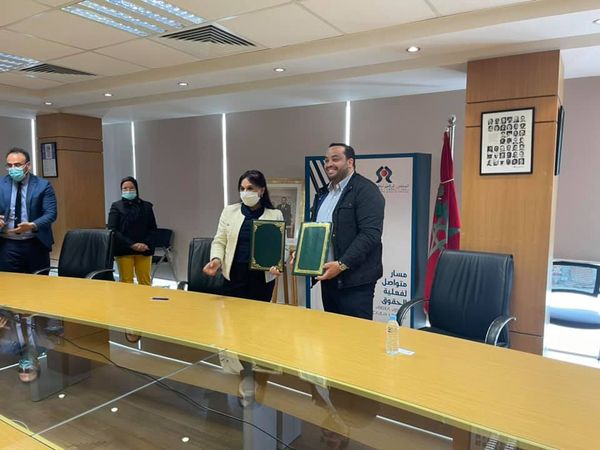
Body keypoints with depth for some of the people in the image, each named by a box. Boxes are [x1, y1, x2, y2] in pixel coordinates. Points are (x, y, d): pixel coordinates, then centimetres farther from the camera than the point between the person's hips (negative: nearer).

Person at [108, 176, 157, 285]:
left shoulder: (146, 206, 9)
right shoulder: (116, 206, 4)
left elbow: (153, 228, 8)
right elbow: (113, 230, -4)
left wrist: (146, 244, -10)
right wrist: (131, 244, -14)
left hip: (144, 250, 2)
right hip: (124, 250, -1)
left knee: (145, 282, 2)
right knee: (126, 282, 0)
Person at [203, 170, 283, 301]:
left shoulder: (275, 215, 2)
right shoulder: (229, 211, 6)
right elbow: (219, 241, 6)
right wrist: (216, 259, -13)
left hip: (263, 277, 0)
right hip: (234, 275, 1)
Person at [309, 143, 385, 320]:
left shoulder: (366, 190, -10)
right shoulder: (322, 193, 17)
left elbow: (370, 234, -19)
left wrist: (342, 264, -23)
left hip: (354, 280, -8)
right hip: (327, 277, 8)